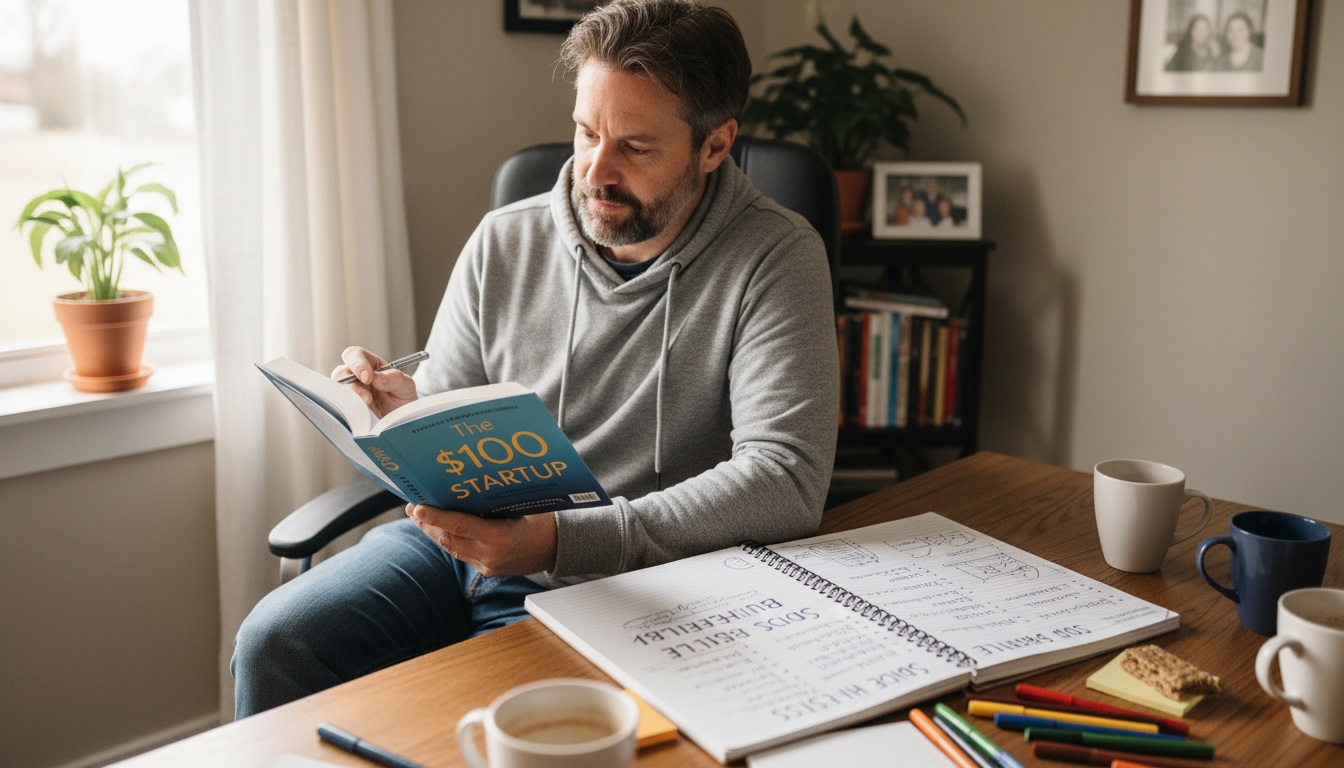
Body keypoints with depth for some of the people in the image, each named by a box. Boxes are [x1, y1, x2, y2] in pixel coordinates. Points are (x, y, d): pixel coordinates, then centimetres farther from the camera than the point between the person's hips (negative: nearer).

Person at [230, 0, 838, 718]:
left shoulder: (776, 256, -10)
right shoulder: (504, 243, 4)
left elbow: (787, 481, -21)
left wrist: (558, 541, -27)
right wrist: (406, 413, -14)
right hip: (455, 544, 4)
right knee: (271, 642, -15)